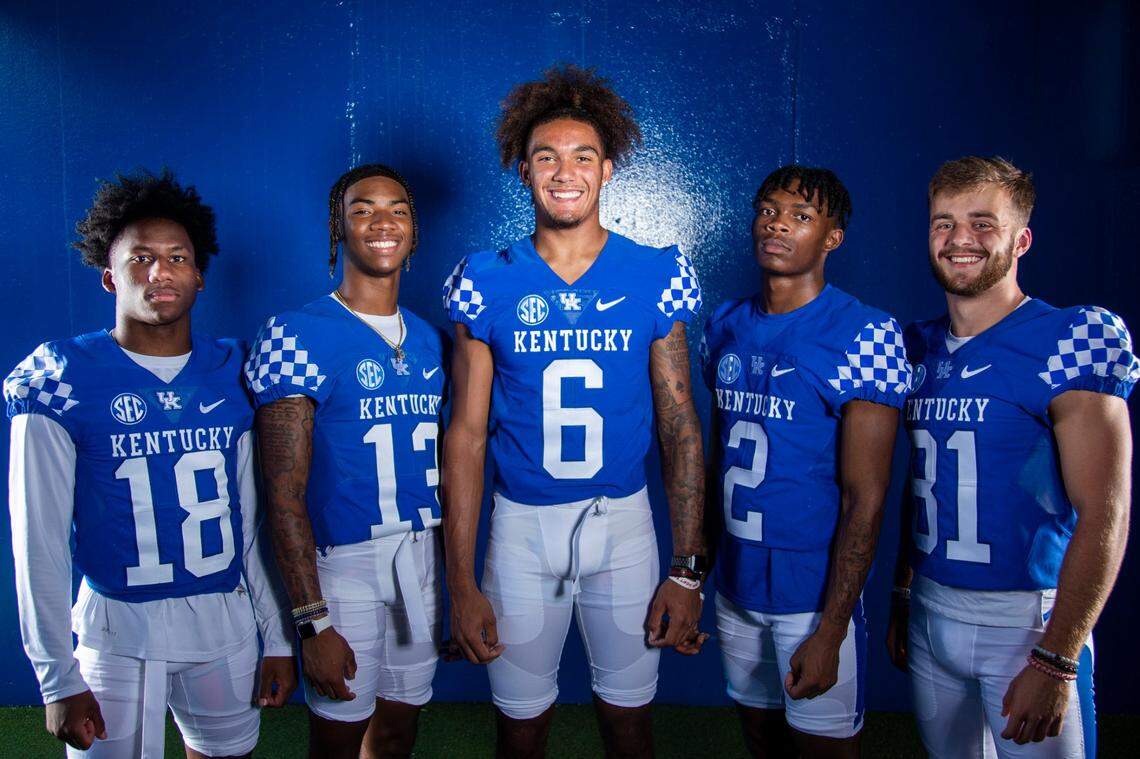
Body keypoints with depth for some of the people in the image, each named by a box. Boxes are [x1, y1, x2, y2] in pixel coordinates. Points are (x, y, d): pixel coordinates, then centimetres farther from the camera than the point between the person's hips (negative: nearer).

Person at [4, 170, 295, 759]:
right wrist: (58, 679, -6)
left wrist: (279, 638, 7)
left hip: (227, 622, 3)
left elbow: (250, 518, 6)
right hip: (117, 629, -3)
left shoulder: (230, 372, 2)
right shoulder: (61, 378, -8)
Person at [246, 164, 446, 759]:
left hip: (422, 555, 6)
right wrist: (313, 623, -17)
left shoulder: (428, 340, 9)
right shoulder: (296, 336, -10)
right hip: (341, 563, -5)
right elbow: (285, 492, -13)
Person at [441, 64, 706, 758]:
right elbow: (467, 433, -2)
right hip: (521, 525, 0)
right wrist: (461, 583, -4)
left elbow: (681, 426, -1)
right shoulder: (488, 283, -4)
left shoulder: (656, 277, -4)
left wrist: (689, 571, -4)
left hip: (623, 520, 0)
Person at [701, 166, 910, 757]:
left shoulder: (865, 335, -13)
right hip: (736, 586, 5)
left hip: (817, 592, -5)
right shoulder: (726, 326, 5)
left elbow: (865, 498, -15)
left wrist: (830, 631, -18)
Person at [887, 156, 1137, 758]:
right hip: (929, 611, 5)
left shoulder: (1072, 342, -12)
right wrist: (901, 597, 11)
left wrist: (1055, 661, -18)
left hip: (1028, 617, -5)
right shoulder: (918, 346, 6)